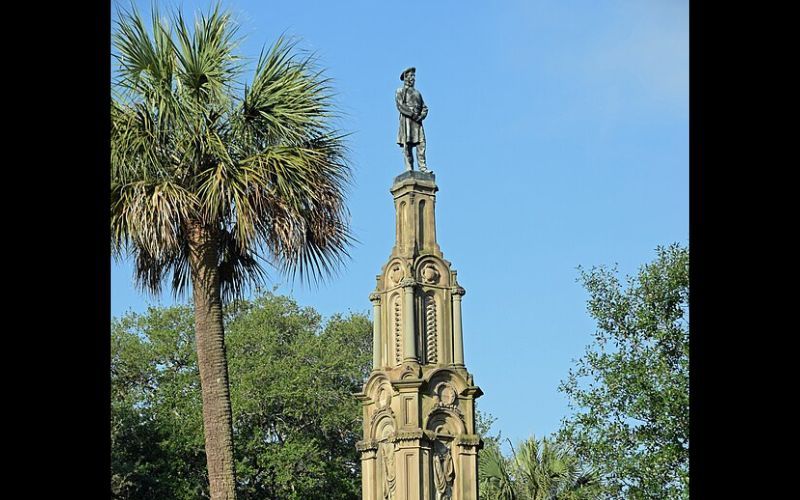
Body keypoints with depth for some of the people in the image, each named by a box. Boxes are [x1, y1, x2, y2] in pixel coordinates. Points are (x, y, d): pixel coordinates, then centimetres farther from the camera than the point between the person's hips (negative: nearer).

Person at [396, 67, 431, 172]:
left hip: (417, 120, 5)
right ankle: (409, 168, -10)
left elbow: (424, 108, 18)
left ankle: (423, 167, -13)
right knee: (407, 145, -8)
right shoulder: (400, 91, 8)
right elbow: (400, 106, -7)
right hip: (406, 120, -4)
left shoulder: (417, 92, 25)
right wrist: (412, 114, -15)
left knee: (421, 144, -9)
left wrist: (421, 116, -4)